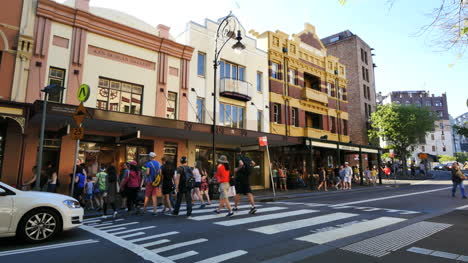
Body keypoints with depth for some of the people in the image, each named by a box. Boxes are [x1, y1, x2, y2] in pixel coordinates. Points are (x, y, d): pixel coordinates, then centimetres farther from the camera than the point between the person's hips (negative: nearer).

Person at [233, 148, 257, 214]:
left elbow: (241, 164, -28)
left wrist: (237, 169, -13)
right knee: (248, 192, 0)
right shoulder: (246, 157, 11)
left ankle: (235, 207, 18)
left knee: (238, 193, 7)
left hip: (240, 177, -5)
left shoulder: (238, 157, -10)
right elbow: (253, 163, 13)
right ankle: (253, 206, -13)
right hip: (247, 177, 5)